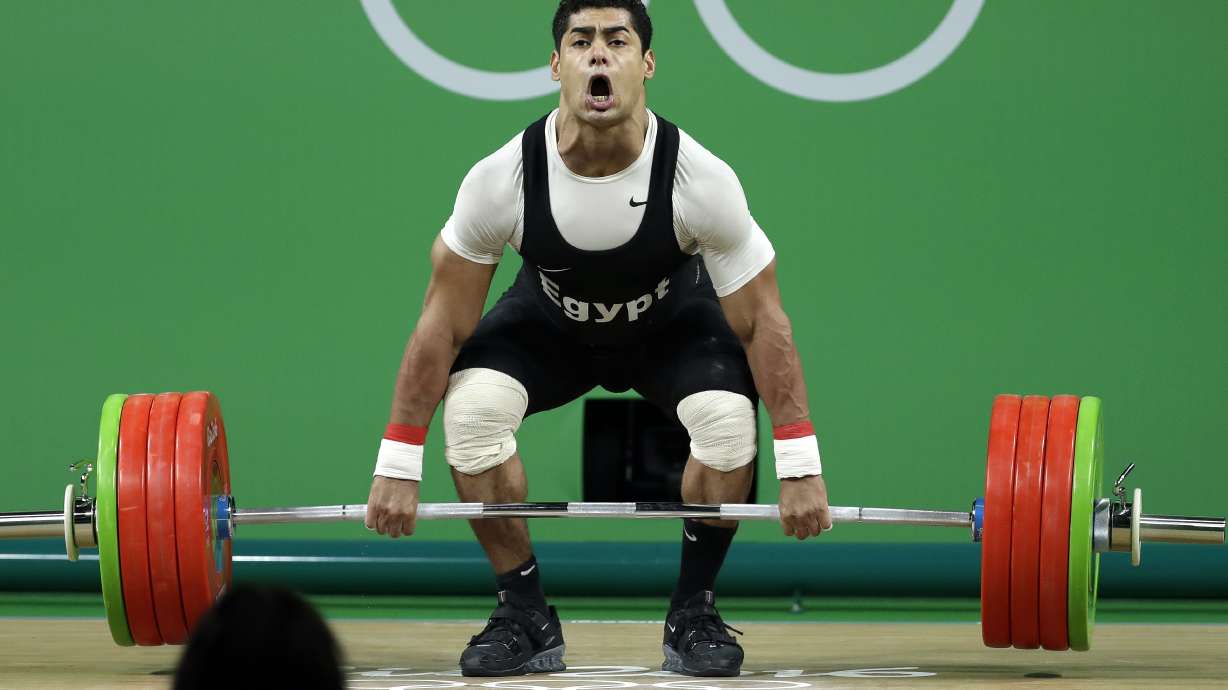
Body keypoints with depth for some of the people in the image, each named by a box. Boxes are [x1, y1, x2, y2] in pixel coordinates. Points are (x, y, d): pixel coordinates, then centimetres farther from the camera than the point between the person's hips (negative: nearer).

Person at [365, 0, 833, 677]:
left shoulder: (701, 180, -33)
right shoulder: (502, 180, -32)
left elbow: (761, 322, -23)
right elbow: (444, 323, -21)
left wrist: (800, 467, -24)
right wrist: (396, 467, -20)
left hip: (671, 318, 0)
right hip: (551, 318, 1)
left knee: (728, 422, -31)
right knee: (471, 411, -29)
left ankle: (693, 614, -9)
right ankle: (525, 617, -11)